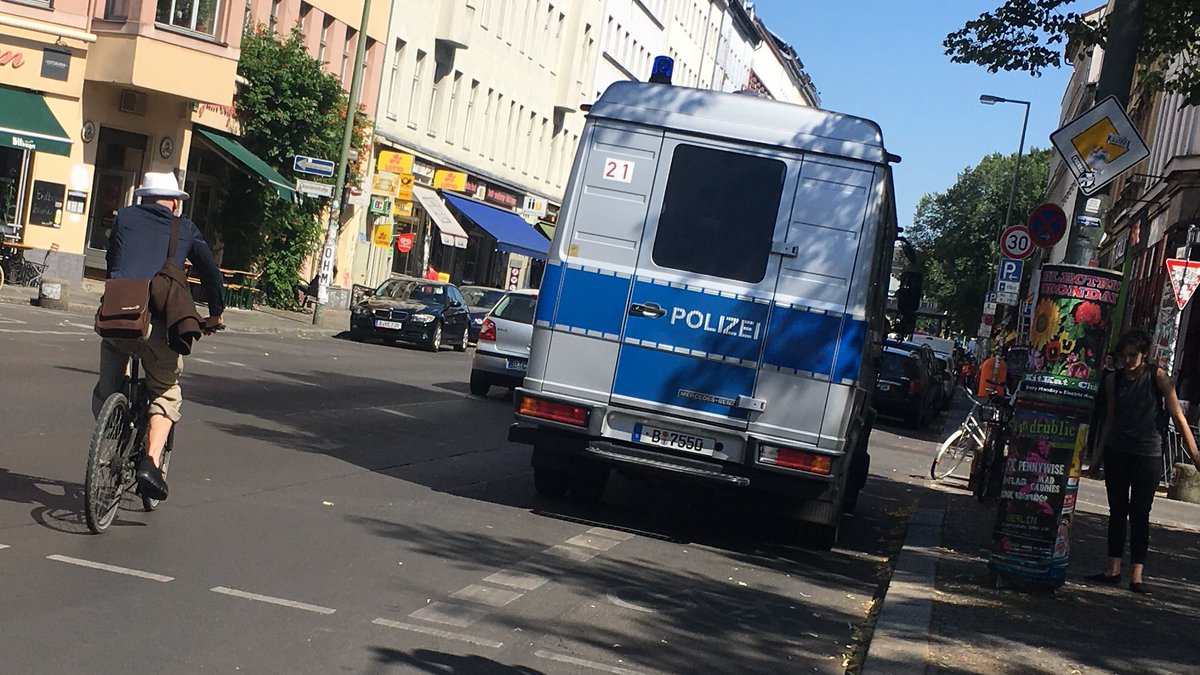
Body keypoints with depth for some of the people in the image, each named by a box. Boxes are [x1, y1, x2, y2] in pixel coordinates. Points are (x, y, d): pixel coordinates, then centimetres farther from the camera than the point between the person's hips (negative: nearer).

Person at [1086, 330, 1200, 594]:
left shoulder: (1157, 376, -6)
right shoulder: (1114, 380, 5)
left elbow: (1178, 417, -6)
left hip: (1148, 455, -3)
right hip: (1117, 453, 3)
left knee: (1140, 514, -2)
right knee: (1117, 511, 7)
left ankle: (1137, 575, -1)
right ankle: (1113, 569, 13)